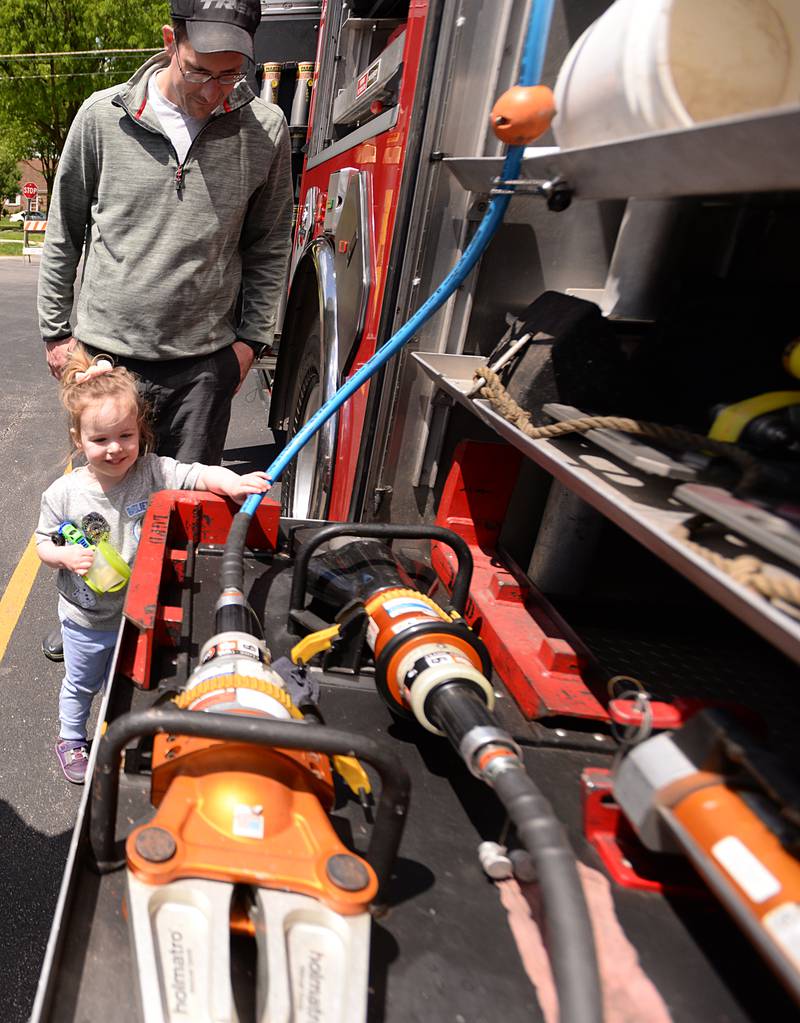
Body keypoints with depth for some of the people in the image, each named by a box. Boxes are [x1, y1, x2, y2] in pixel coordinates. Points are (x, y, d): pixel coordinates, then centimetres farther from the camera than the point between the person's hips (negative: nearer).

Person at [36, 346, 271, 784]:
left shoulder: (153, 473, -21)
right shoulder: (63, 493, -18)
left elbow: (199, 475, -31)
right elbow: (43, 544, -5)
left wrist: (233, 483, -52)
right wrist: (66, 555, -26)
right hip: (86, 619, 0)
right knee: (81, 683, 26)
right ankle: (71, 739, 54)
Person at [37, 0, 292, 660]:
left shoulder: (265, 130, -1)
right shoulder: (102, 117, -1)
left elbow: (269, 246, 9)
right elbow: (64, 234, 8)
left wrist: (251, 339, 4)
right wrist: (57, 331, 7)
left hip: (204, 363, 0)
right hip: (106, 354, 1)